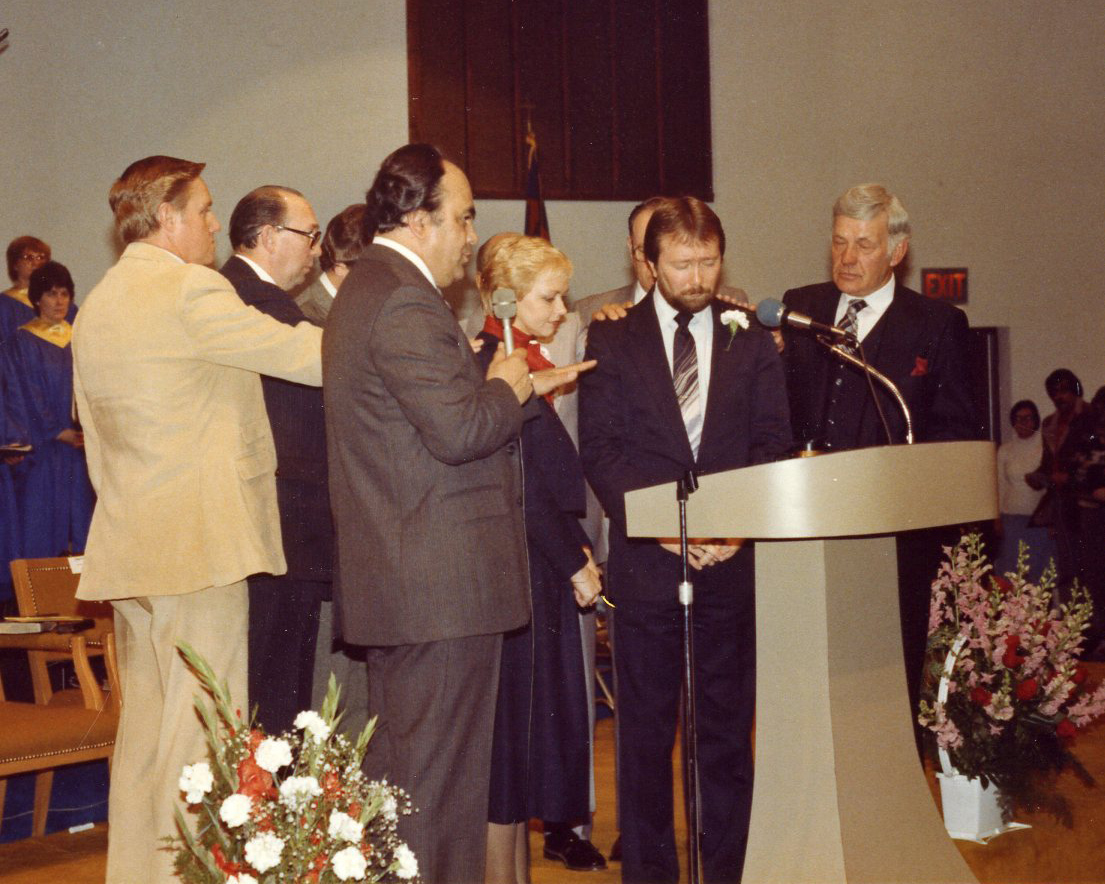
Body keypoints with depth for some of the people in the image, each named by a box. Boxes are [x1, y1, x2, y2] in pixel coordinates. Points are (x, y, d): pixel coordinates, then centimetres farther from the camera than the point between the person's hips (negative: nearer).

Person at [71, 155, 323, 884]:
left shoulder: (94, 308, 17)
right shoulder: (189, 290, -11)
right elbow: (307, 356, -11)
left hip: (127, 547, 9)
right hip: (201, 542, -9)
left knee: (145, 729, 14)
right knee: (200, 737, -6)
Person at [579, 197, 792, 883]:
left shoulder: (753, 338, 9)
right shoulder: (612, 338, 5)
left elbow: (773, 443, 4)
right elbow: (600, 449, -1)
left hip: (733, 561, 1)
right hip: (646, 561, -1)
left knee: (729, 724, 7)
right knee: (645, 728, 5)